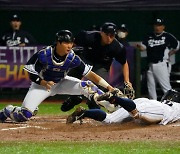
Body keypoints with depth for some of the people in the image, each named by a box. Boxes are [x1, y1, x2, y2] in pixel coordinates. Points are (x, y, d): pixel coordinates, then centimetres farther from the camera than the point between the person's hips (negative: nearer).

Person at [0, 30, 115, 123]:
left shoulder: (73, 58, -21)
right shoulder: (43, 55, -28)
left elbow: (89, 74, -21)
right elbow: (31, 74, -18)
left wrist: (108, 87, -29)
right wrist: (44, 83, -36)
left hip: (61, 83, 3)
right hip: (41, 83, -3)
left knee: (87, 86, -20)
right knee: (24, 115, -19)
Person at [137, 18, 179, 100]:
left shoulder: (168, 36, -2)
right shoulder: (149, 37, 11)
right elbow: (143, 47, -1)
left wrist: (169, 54, 2)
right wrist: (140, 46, -23)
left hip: (161, 65, -6)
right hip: (150, 65, 6)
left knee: (166, 87, -11)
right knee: (151, 87, 11)